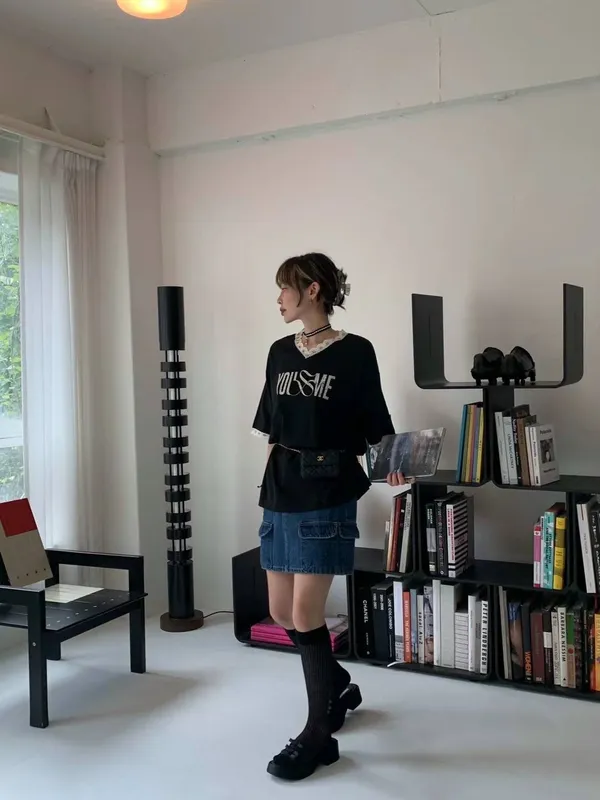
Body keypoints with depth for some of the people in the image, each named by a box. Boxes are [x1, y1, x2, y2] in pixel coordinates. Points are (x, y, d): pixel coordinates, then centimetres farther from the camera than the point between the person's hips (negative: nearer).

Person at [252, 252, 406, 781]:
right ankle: (340, 684, 38)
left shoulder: (355, 352, -7)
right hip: (280, 496, 7)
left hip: (327, 498, -7)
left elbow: (375, 431, -5)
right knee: (282, 613, 12)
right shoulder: (280, 353, 11)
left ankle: (319, 734, 12)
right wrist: (272, 482, 13)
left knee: (305, 615, -6)